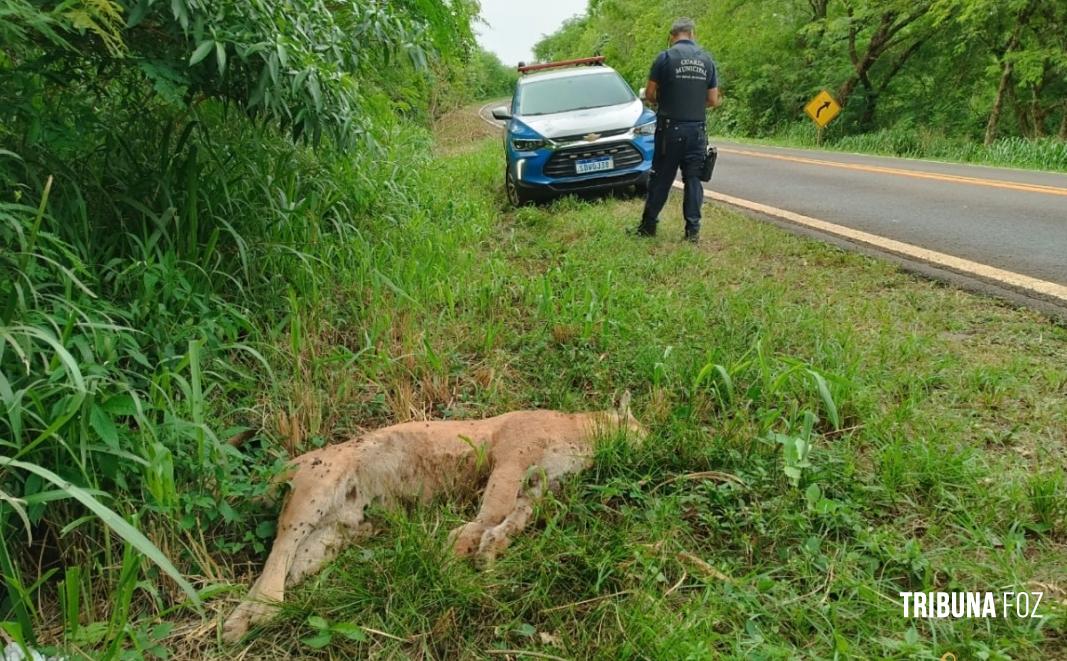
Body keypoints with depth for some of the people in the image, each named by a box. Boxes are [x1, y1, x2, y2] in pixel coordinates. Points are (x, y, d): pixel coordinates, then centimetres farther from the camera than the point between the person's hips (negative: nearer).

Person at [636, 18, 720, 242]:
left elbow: (649, 94, -4)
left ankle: (648, 225, 13)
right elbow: (713, 100, 7)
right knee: (693, 179, 6)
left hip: (670, 128, -3)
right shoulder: (707, 60, 6)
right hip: (696, 129, 3)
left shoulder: (665, 57, -5)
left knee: (661, 179, 5)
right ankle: (693, 229, 5)